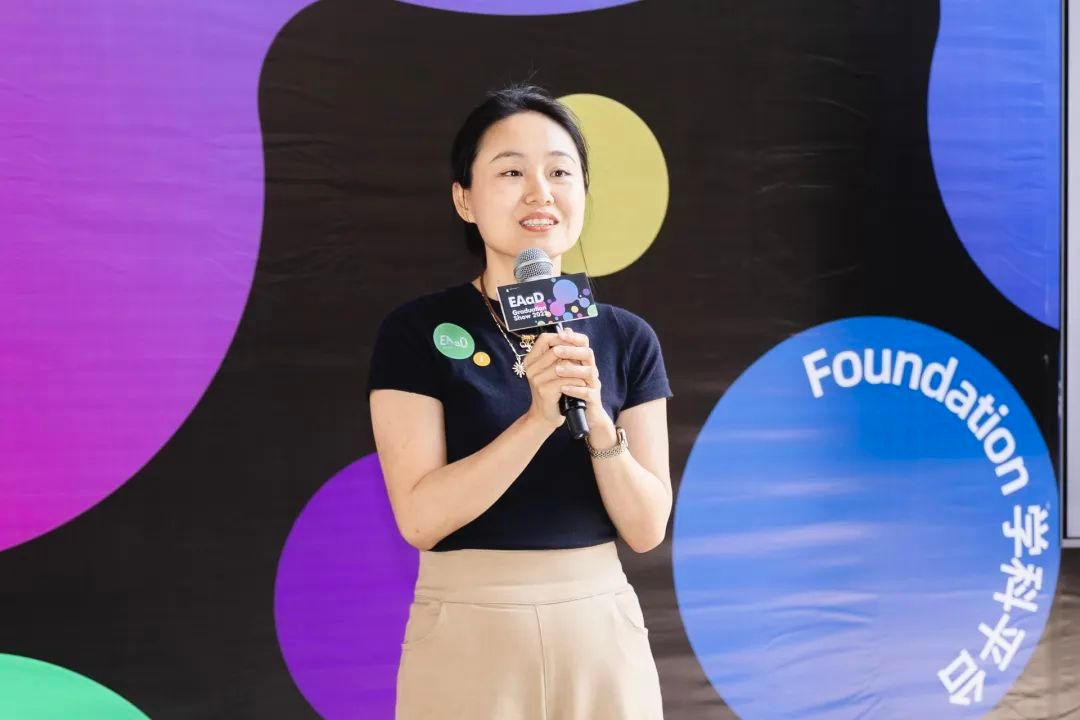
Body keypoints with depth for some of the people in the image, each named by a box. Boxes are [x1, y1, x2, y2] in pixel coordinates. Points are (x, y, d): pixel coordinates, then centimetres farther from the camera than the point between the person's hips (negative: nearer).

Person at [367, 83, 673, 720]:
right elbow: (420, 517, -13)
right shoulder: (417, 331, -6)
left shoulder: (627, 338, 2)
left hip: (602, 629, 3)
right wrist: (539, 417, -23)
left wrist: (597, 422, -18)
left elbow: (647, 527, -2)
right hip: (468, 634, -2)